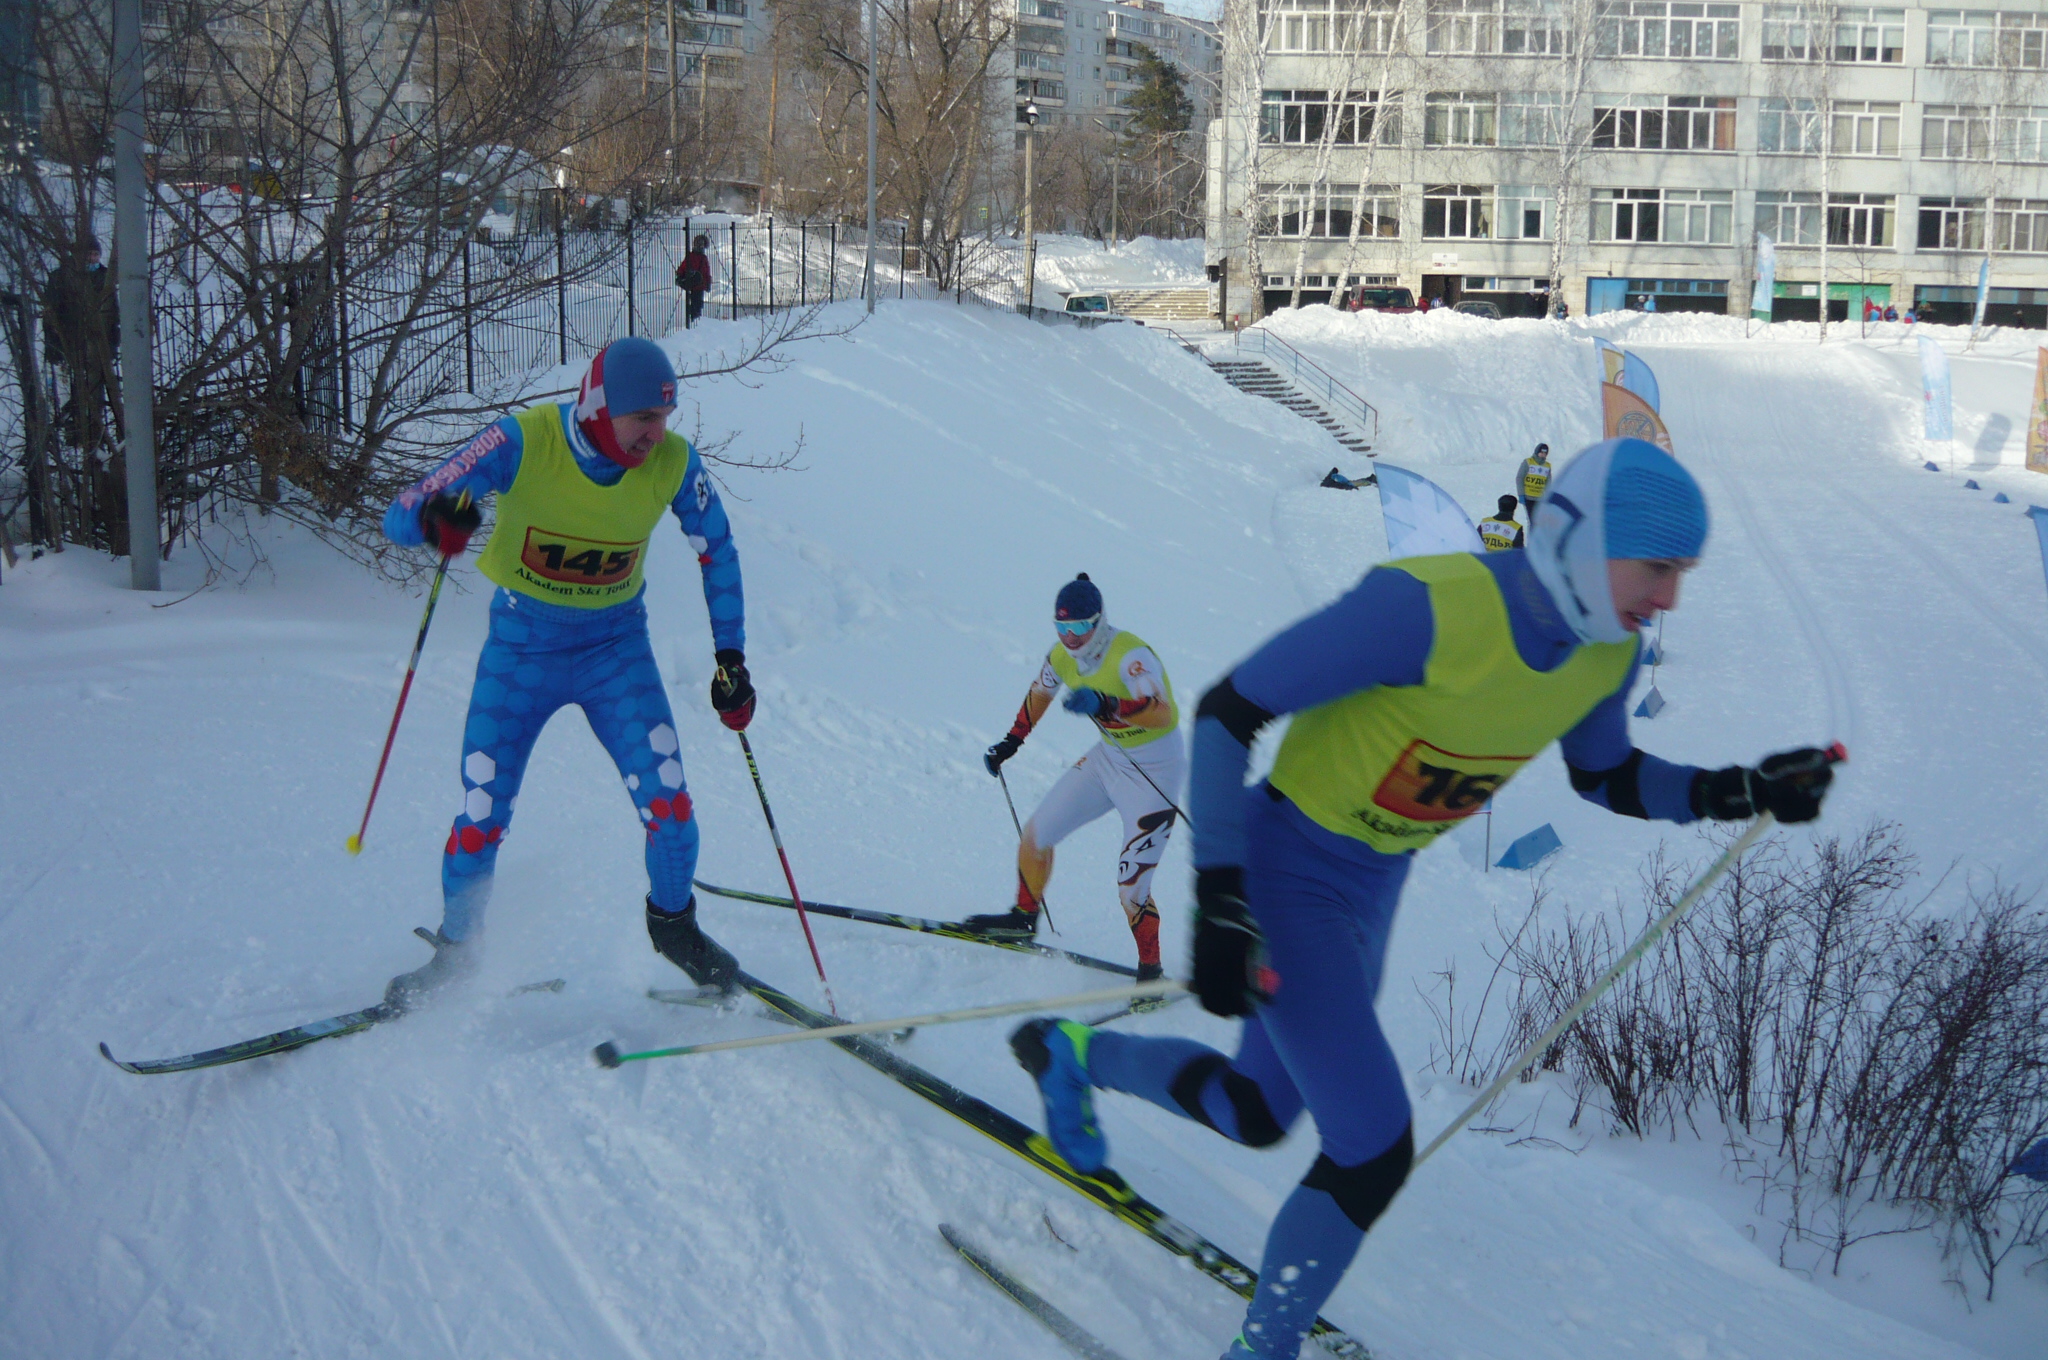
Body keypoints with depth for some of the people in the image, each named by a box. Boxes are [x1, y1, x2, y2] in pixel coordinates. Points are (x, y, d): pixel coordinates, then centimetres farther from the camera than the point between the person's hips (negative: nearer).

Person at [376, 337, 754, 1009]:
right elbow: (399, 515, -24)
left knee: (667, 800, -12)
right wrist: (432, 518, -48)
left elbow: (717, 552, 3)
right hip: (521, 647, -1)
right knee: (482, 819, -3)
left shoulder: (673, 463, -15)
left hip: (617, 648, 2)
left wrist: (731, 660, 3)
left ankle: (673, 923, 18)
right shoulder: (523, 443, -23)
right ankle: (454, 952, 24)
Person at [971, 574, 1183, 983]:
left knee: (1131, 888, -13)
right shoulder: (1063, 656, -5)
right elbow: (1040, 692, 18)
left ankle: (1151, 973, 6)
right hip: (1109, 757, 8)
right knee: (1036, 834, 11)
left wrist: (1106, 704, -58)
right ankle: (1023, 918, 35)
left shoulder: (1129, 655, -29)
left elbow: (1162, 714, -45)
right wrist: (1011, 742, 19)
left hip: (1155, 768, -8)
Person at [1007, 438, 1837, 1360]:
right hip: (1284, 870, -8)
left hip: (1374, 886, 8)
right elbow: (1226, 711, -25)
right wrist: (1219, 905, -27)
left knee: (1257, 1115, 23)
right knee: (1374, 1149, -15)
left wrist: (1736, 792, -4)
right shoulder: (1428, 608, -32)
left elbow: (1605, 778, 12)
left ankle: (1072, 1053, 49)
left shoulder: (1606, 654, -9)